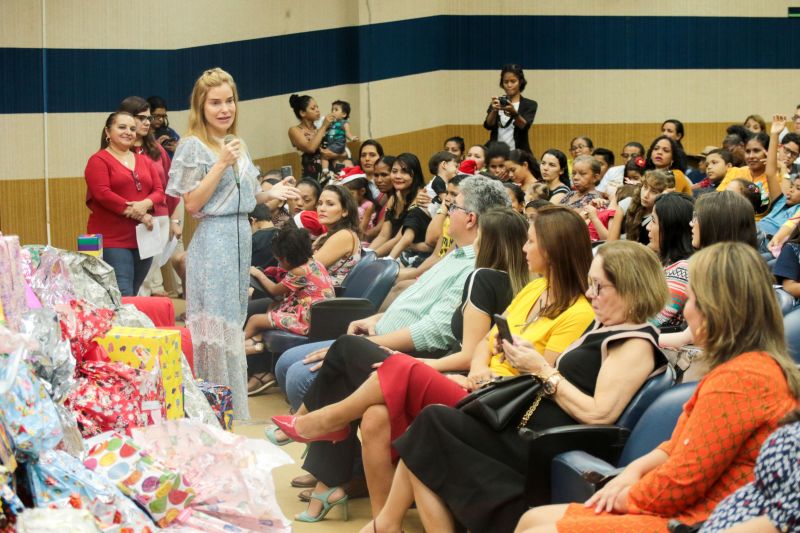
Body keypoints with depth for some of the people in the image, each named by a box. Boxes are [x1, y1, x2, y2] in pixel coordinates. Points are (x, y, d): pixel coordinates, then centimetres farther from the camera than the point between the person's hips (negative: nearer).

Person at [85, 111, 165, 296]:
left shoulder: (145, 161, 18)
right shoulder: (98, 161, -1)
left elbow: (159, 191, 11)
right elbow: (102, 194, -13)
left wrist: (145, 204, -12)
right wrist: (136, 214, -15)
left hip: (142, 239, 6)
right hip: (112, 241, -6)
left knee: (134, 294, 11)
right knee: (123, 297, -14)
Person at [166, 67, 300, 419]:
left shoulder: (237, 145, 14)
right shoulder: (193, 146, -8)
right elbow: (192, 204, -13)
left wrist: (270, 194, 3)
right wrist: (222, 164, -19)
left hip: (241, 238, 8)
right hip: (212, 241, -8)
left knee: (234, 321, 11)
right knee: (217, 327, -7)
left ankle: (233, 415, 18)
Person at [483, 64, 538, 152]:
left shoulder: (530, 105, 5)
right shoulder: (497, 103, 11)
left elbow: (524, 126, -13)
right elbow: (488, 125, -4)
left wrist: (514, 113, -31)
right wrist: (494, 110, -23)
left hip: (519, 152, -2)